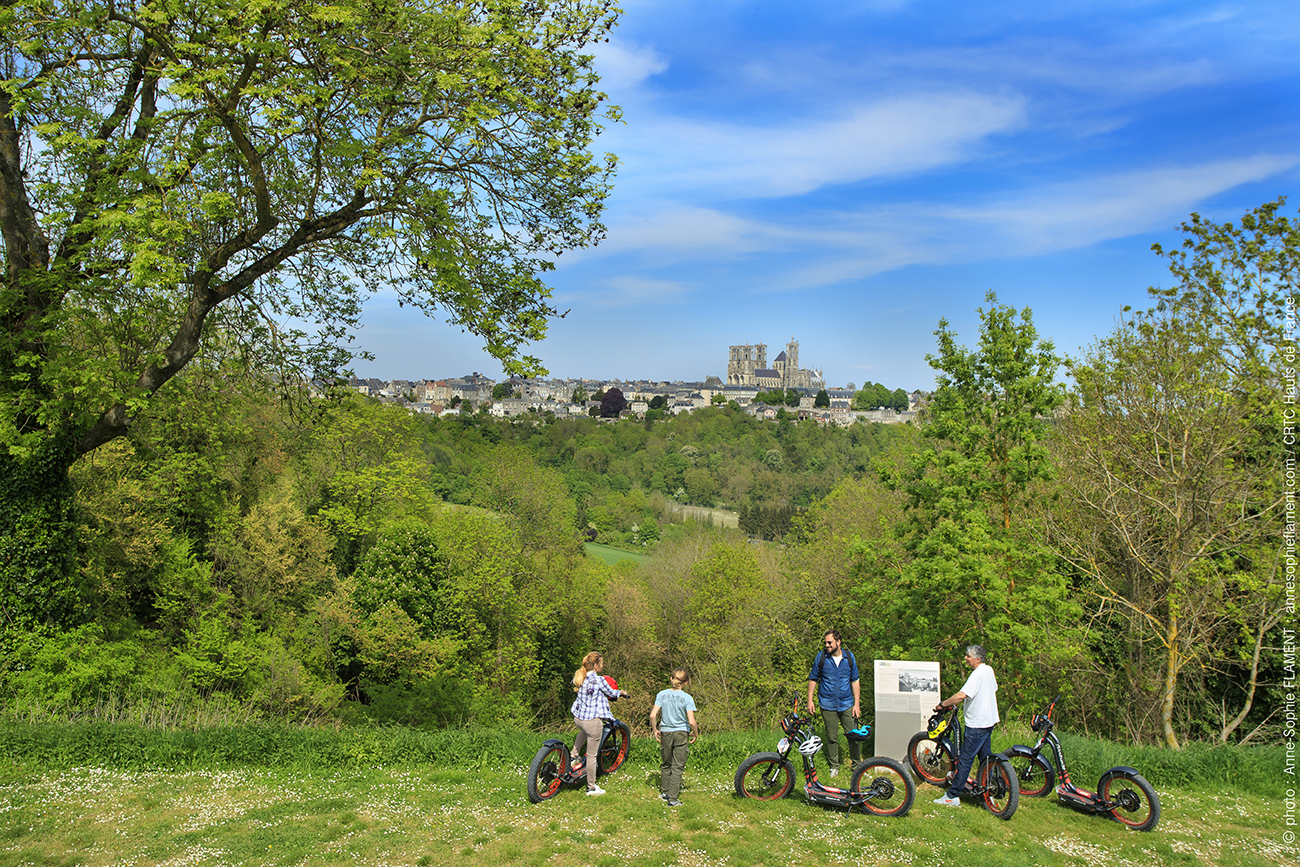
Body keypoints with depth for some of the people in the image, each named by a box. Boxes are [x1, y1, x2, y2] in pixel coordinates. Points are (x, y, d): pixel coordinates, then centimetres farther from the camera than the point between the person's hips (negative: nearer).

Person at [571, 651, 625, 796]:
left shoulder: (580, 677, 4)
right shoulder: (599, 680, -17)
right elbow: (611, 693, -1)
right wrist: (621, 692, 21)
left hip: (577, 718, 7)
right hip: (593, 721, -7)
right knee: (592, 755, 6)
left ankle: (574, 754, 36)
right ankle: (591, 787, 17)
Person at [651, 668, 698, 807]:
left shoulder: (662, 694, -3)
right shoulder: (687, 698, -10)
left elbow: (653, 715, -9)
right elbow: (691, 721, -15)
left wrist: (655, 730, 5)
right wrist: (695, 734, 2)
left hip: (665, 733, 2)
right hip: (681, 733, -2)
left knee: (666, 764, 19)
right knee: (677, 767, 5)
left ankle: (664, 793, 29)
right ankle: (672, 799, 5)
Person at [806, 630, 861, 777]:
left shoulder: (849, 657, -1)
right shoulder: (821, 657, -4)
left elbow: (855, 681, 6)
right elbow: (813, 679, 5)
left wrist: (857, 704, 2)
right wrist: (810, 700, 1)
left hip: (847, 704, 1)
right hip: (828, 705, -1)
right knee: (832, 737, 5)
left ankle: (856, 764, 20)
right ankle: (834, 766, 23)